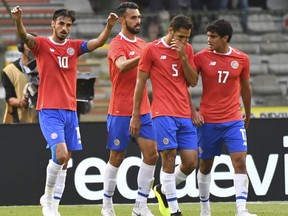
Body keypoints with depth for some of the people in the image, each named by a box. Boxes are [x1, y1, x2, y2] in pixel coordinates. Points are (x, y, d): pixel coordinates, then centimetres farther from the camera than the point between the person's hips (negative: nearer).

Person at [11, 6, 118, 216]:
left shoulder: (74, 47, 9)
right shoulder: (42, 44, -2)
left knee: (65, 161, 7)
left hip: (70, 111, 5)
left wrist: (109, 26, -21)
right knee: (60, 153, -19)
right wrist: (18, 21, -42)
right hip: (49, 111, -5)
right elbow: (24, 37, -21)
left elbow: (99, 42, -3)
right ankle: (48, 196, 3)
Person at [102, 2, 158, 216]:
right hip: (121, 111, -6)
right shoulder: (117, 44, -10)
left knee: (151, 153, -3)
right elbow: (122, 66, -31)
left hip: (143, 110, 6)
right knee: (117, 158, 2)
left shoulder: (142, 44, 12)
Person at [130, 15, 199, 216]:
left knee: (191, 162, 0)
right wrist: (135, 115, 0)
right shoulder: (152, 49, -2)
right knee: (169, 160, -10)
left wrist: (183, 57, -6)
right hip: (164, 114, -5)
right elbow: (140, 82, 1)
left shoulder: (187, 49, 12)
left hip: (185, 115, 5)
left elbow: (193, 81, 8)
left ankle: (164, 190, 25)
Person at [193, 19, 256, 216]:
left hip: (234, 121, 0)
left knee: (240, 162, -13)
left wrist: (248, 115, 24)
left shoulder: (242, 59, 1)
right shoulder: (202, 57, -4)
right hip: (208, 121, 0)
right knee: (205, 165, 9)